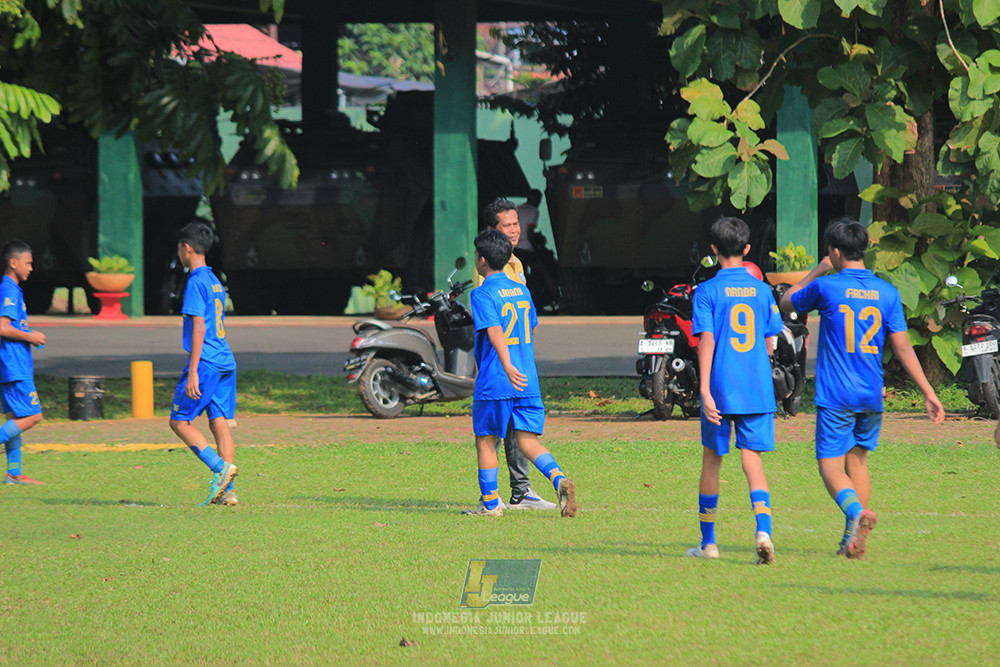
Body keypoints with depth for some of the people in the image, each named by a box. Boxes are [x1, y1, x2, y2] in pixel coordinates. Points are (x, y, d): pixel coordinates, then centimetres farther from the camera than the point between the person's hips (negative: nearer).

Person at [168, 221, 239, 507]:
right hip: (226, 362, 8)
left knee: (180, 421, 0)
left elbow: (199, 328, -16)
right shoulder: (215, 282, 18)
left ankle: (219, 466, -16)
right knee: (220, 423, 5)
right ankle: (226, 491, 0)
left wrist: (193, 371, -18)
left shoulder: (196, 282, -10)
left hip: (205, 362, -8)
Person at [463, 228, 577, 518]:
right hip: (528, 381, 6)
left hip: (494, 383, -6)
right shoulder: (521, 290, 13)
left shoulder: (483, 294, -9)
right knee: (527, 441, 5)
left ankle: (490, 503, 14)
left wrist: (507, 366, -34)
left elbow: (495, 332, -23)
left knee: (486, 440, 9)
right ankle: (559, 480, -19)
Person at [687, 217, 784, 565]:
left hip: (721, 390, -2)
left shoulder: (707, 292, -5)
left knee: (711, 460, 12)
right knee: (753, 461, 1)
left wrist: (705, 392, -16)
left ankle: (708, 542, 19)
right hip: (757, 391, 2)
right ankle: (763, 529, -23)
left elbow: (706, 341, -13)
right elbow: (768, 345, 10)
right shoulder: (761, 290, 6)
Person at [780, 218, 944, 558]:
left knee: (831, 465, -3)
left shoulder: (826, 287, -7)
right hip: (872, 396, 4)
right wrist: (928, 392, 1)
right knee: (857, 459, 19)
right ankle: (854, 539, 15)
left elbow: (787, 302, 12)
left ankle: (856, 511, -32)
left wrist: (816, 272, 23)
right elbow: (903, 347, -1)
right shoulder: (886, 292, 2)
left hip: (835, 396, -4)